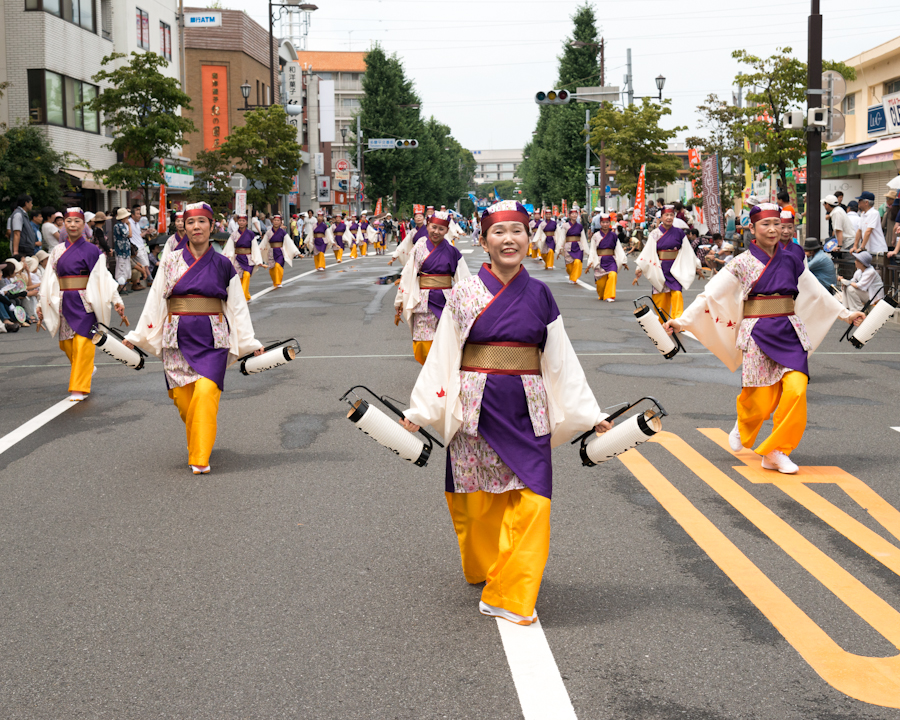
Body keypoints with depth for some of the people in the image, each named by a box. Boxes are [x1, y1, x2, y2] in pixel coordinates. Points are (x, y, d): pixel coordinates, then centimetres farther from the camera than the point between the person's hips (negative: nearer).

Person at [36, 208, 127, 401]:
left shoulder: (91, 250, -2)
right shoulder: (57, 251, 10)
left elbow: (103, 277, -6)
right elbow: (49, 281, 12)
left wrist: (117, 301, -14)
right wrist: (42, 306, 10)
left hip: (85, 302, -4)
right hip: (65, 303, 4)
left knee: (82, 344, -8)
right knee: (66, 344, 8)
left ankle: (79, 389, -2)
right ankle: (87, 369, 36)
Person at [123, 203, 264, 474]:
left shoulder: (223, 265, 4)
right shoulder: (171, 262, 6)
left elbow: (237, 306, 8)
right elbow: (155, 301, 8)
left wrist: (250, 342, 7)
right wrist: (137, 336, 7)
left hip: (212, 339, -2)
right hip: (178, 338, 2)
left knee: (205, 392, -16)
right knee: (183, 398, 3)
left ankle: (200, 458, -9)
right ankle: (197, 441, 31)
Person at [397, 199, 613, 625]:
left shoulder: (540, 296, 6)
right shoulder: (464, 295, 0)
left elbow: (561, 361, 10)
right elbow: (442, 358, 2)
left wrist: (590, 414, 10)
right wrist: (419, 411, 0)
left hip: (526, 410, 1)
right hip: (476, 409, -1)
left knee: (530, 501, -6)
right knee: (479, 500, 8)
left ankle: (511, 596, 3)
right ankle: (483, 570, 34)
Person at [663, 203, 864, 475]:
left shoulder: (791, 261, 9)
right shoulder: (742, 264, 0)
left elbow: (816, 291, 21)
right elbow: (710, 294, -2)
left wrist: (845, 313, 25)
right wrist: (682, 320, -9)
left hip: (789, 333, 3)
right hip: (757, 335, -3)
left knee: (796, 389, -16)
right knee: (760, 401, -4)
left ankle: (777, 452, -4)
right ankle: (743, 427, 33)